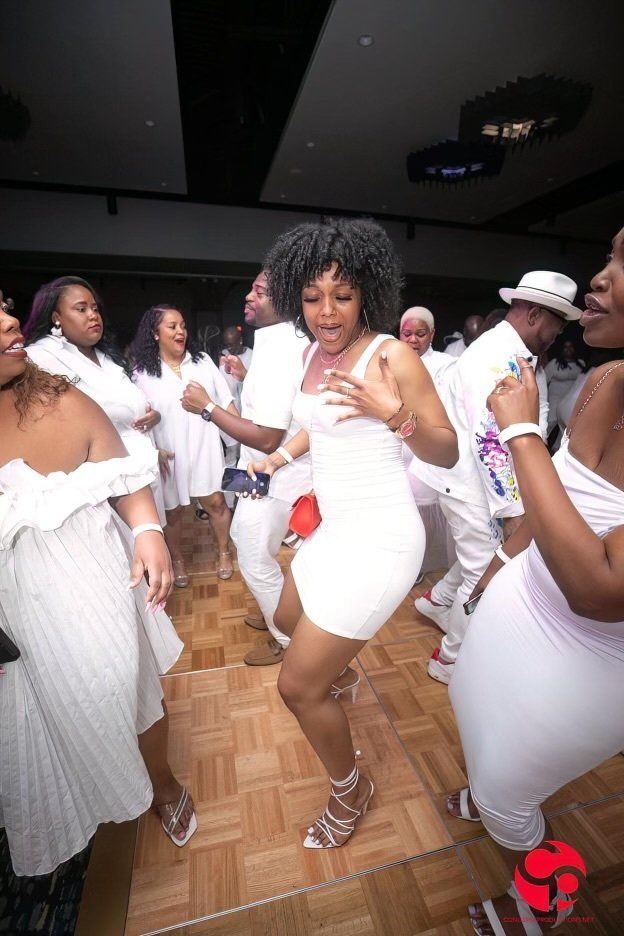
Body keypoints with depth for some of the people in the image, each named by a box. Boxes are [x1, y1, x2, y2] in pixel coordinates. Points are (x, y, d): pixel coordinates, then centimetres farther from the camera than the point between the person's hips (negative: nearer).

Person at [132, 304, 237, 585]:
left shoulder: (202, 361, 3)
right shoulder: (142, 372, -2)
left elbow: (226, 401, 4)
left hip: (204, 448, 1)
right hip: (168, 454, -1)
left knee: (215, 502, 5)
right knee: (172, 510, 12)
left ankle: (224, 552, 30)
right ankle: (177, 560, 35)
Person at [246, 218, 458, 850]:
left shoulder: (392, 355, -15)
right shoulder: (313, 352, 7)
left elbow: (448, 453, -13)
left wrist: (394, 413, -31)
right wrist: (281, 456, 10)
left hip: (380, 539, -8)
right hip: (334, 529, 9)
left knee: (298, 686, 0)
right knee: (287, 621, 30)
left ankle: (350, 791, 33)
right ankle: (341, 672, 63)